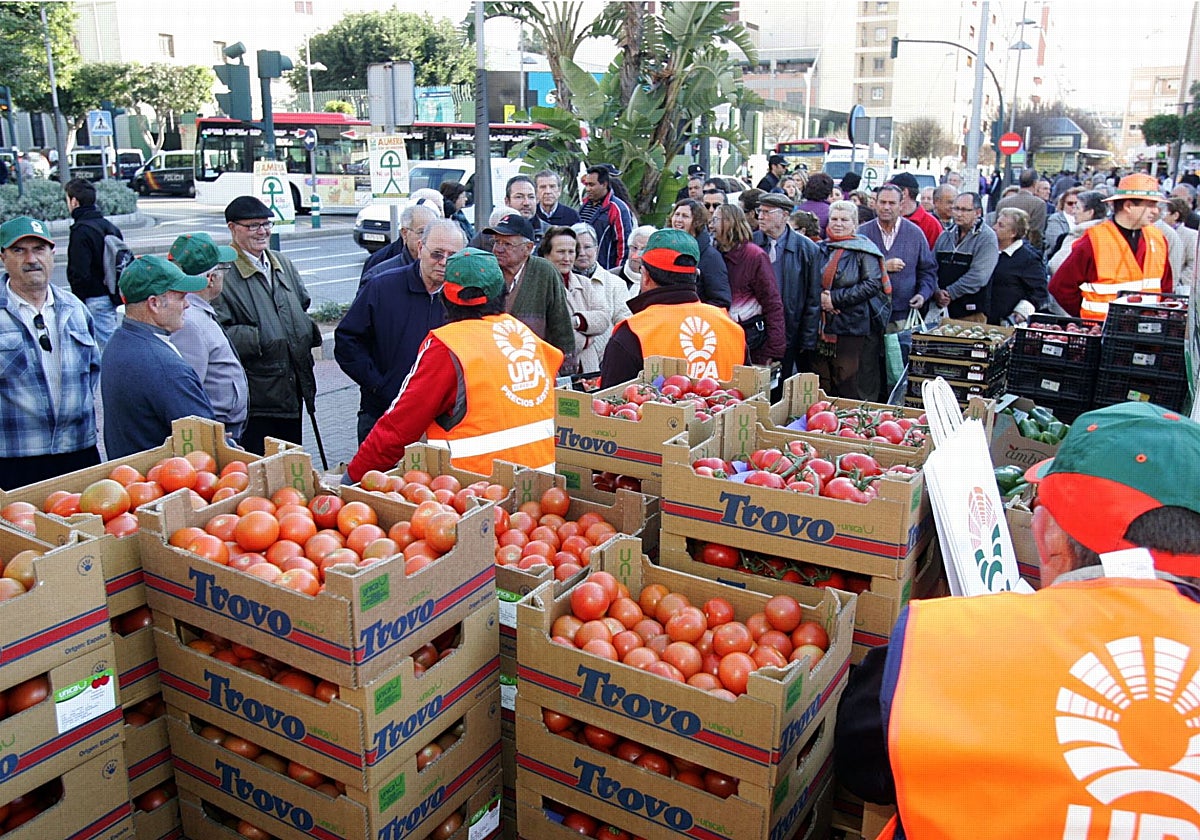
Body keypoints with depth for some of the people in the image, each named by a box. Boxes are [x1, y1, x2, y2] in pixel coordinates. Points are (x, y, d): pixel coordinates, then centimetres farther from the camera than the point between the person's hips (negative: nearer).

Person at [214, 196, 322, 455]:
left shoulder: (283, 264, 14)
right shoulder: (223, 274, -11)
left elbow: (302, 306, 27)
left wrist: (309, 331, 9)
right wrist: (257, 339, -23)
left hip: (292, 392, 7)